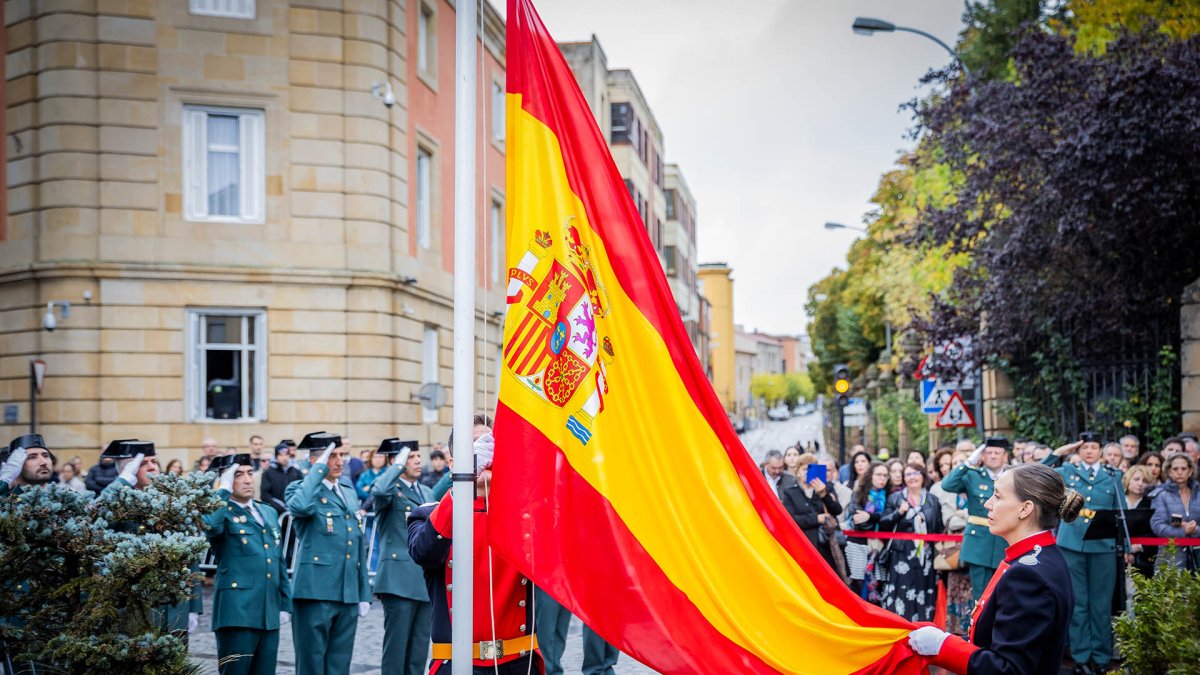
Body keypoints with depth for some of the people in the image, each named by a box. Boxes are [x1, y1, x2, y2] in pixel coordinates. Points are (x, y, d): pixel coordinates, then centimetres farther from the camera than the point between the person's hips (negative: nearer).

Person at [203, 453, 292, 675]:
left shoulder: (269, 513, 19)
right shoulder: (221, 514, -1)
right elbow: (209, 526, -28)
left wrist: (285, 604, 17)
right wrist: (223, 491, -17)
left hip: (269, 615, 6)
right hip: (237, 613, -6)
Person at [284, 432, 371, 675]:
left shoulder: (350, 493, 18)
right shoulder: (300, 489, -2)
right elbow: (301, 506, -29)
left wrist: (364, 594, 17)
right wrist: (319, 468, -17)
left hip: (348, 594, 6)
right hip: (315, 591, -6)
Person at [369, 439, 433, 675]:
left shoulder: (427, 492, 18)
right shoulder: (390, 489, -4)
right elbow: (379, 491, -31)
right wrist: (399, 464, -17)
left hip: (427, 582, 7)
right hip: (400, 580, -7)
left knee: (420, 649, 10)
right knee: (396, 646, -2)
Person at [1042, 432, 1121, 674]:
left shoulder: (1113, 476, 8)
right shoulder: (1067, 471, 7)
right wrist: (1057, 453, -1)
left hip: (1103, 546, 0)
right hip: (1072, 545, 0)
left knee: (1101, 603, 5)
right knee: (1077, 603, 4)